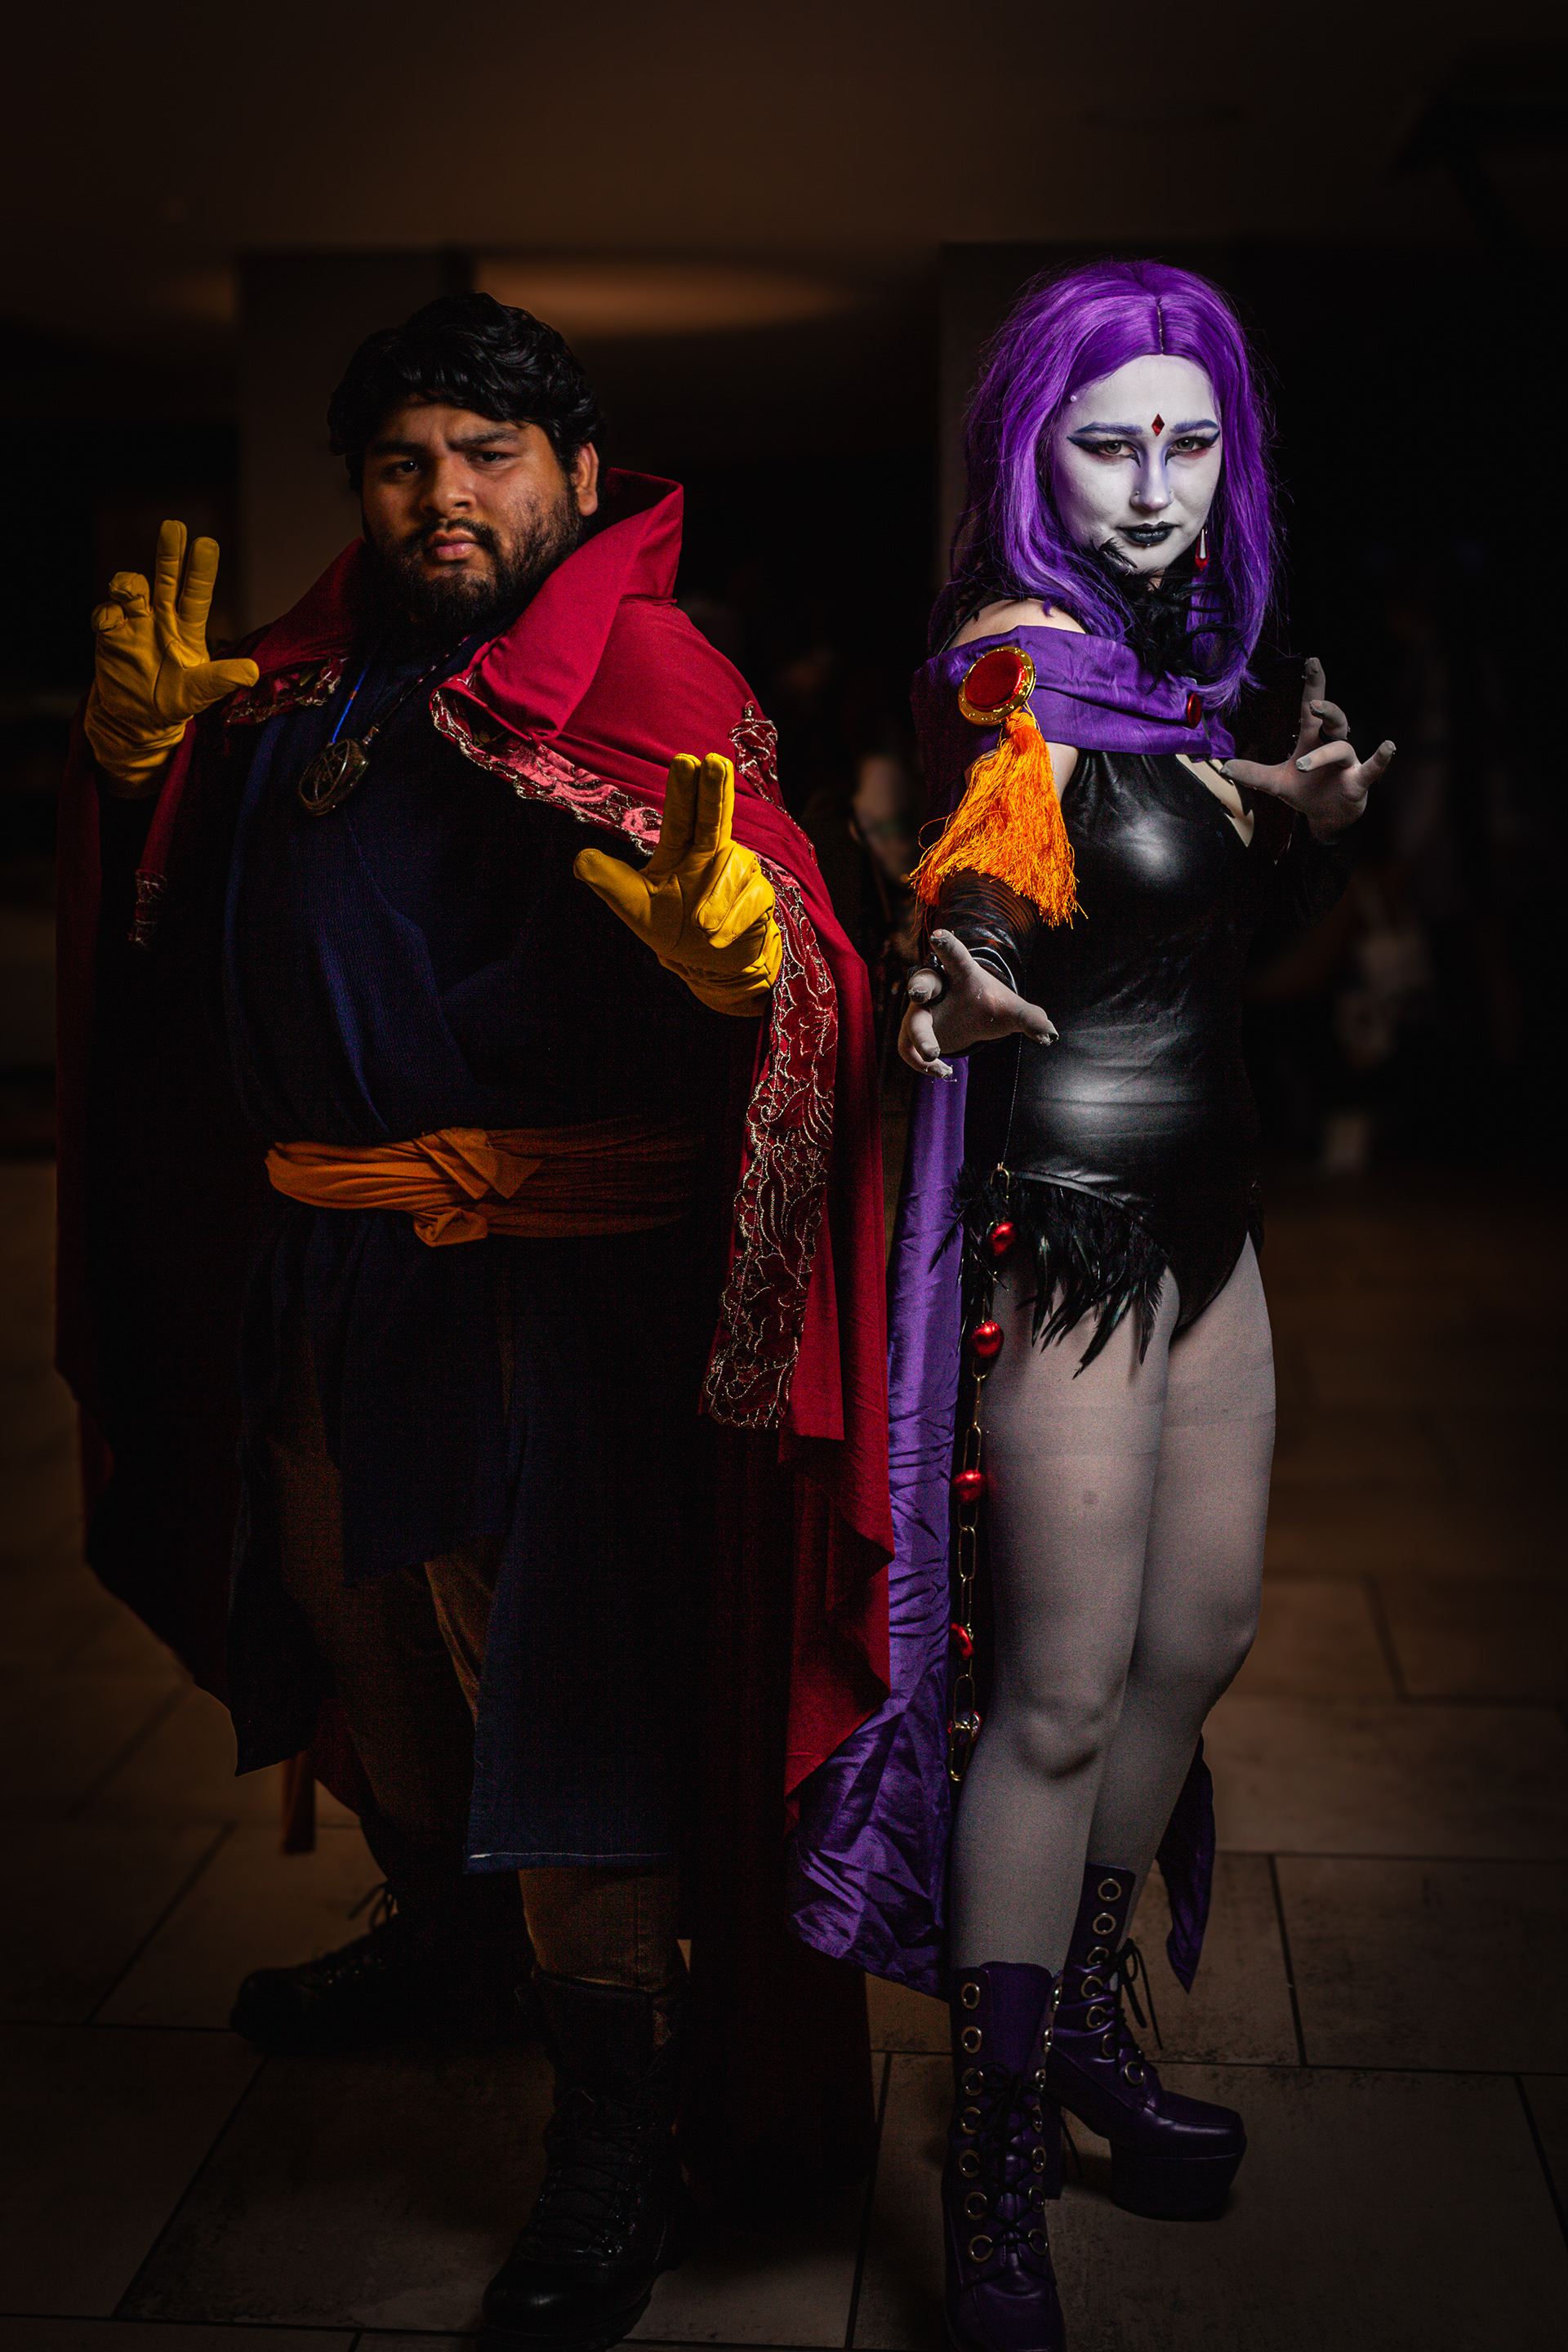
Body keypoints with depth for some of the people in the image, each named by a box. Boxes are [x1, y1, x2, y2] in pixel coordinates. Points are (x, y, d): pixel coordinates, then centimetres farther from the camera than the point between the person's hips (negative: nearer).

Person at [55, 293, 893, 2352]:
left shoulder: (639, 672, -12)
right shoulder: (316, 672, 11)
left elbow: (780, 973, -24)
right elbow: (182, 906, 23)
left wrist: (732, 939, -46)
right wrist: (152, 741, 6)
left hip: (551, 1261, -8)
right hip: (326, 1250, 9)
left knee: (559, 1661, -6)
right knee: (353, 1596, 23)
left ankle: (622, 2124, 9)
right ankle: (439, 1929, 48)